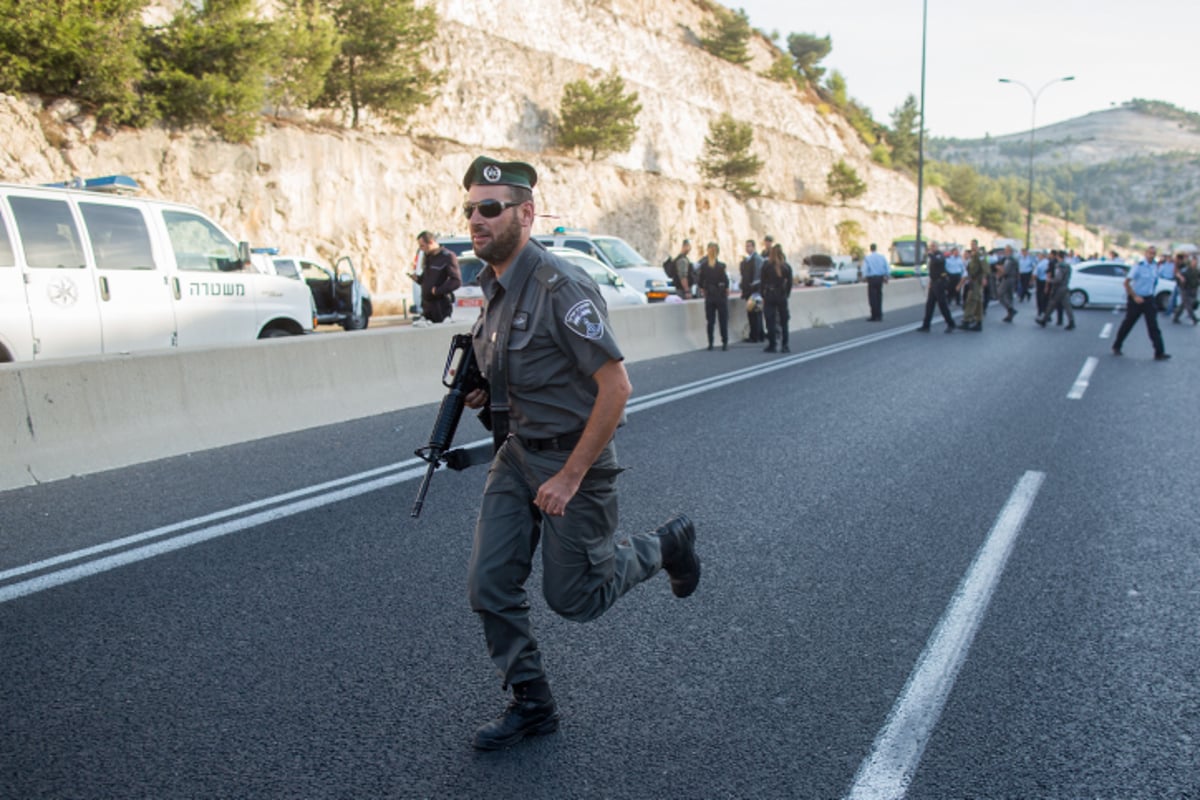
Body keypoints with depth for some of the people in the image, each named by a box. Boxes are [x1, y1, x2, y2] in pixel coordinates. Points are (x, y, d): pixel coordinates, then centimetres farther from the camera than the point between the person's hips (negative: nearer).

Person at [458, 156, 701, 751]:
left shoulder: (560, 287, -23)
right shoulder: (493, 287, 5)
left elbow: (615, 387, -25)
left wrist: (570, 476, -22)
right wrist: (486, 391, 0)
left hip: (571, 457, -8)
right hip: (515, 454, 8)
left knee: (573, 598, 5)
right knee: (489, 585, 4)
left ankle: (665, 545, 30)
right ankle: (531, 703, 22)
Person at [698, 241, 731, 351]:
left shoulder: (703, 266, -4)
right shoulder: (721, 266, -12)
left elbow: (700, 281, 0)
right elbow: (726, 281, -11)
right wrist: (727, 290, 5)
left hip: (709, 296, 2)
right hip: (721, 296, -2)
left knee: (710, 321, 8)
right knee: (723, 320, 5)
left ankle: (710, 343, 8)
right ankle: (725, 343, 4)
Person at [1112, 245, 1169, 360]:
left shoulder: (1155, 266, 5)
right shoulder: (1139, 266, -14)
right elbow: (1126, 282, -16)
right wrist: (1134, 297, -18)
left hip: (1149, 299, 5)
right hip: (1136, 299, -5)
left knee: (1153, 325, -2)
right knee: (1127, 324, 7)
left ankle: (1159, 353, -5)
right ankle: (1116, 347, 25)